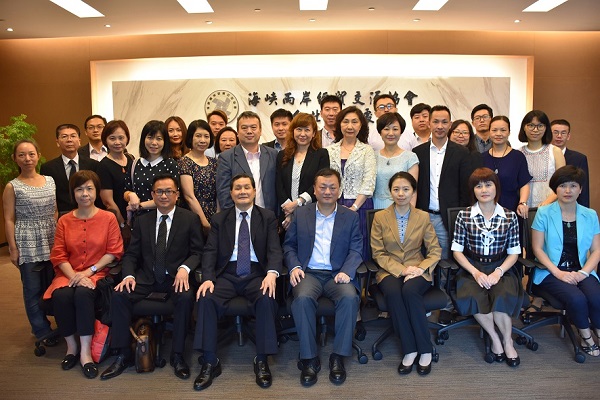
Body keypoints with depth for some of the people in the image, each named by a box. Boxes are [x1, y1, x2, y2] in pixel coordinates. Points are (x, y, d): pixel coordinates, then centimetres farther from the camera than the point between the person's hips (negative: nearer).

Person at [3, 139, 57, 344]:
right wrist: (13, 249, -6)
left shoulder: (50, 181, 8)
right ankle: (43, 331, 17)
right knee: (33, 289, 5)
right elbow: (9, 220, -2)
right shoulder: (12, 187, -2)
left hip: (52, 242, 3)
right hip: (27, 244, -3)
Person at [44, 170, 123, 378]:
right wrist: (74, 276, -14)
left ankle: (85, 351, -22)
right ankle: (71, 346, -8)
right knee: (61, 296, -28)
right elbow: (58, 254, 3)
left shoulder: (108, 218, 1)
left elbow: (114, 251, -3)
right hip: (69, 274, 2)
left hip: (96, 273, -2)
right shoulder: (64, 221, 8)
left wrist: (88, 271, -13)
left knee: (83, 294, -32)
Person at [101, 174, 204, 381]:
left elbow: (197, 252, -1)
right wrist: (129, 275, -12)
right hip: (147, 277, 3)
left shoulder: (190, 219, 2)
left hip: (176, 276, -3)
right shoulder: (142, 221, 11)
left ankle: (177, 355, -17)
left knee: (186, 297, -33)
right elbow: (131, 254, 8)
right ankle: (123, 355, -9)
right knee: (119, 295, -23)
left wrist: (184, 268, -21)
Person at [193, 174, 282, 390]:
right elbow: (210, 251, 4)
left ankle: (261, 361, -16)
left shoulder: (268, 217, 8)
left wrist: (272, 273, -24)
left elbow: (274, 249, -3)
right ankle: (210, 362, -16)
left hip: (257, 274, -1)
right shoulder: (219, 219, 12)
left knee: (267, 299, -32)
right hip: (227, 274, 2)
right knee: (206, 298, -27)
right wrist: (208, 278, -15)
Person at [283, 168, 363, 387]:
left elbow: (356, 249, 4)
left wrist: (347, 271, -14)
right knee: (302, 298, -32)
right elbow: (289, 245, 12)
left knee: (350, 297, -32)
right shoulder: (300, 214, 13)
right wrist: (294, 267, -7)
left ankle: (338, 356, -16)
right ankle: (309, 358, -17)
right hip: (309, 273, 0)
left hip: (338, 274, 0)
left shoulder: (351, 217, 12)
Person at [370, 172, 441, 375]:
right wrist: (401, 269, -14)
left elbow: (435, 251, 6)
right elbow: (378, 253, 0)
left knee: (410, 290, -34)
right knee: (393, 292, -34)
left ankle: (425, 350, -20)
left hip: (417, 271, 0)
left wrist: (421, 268, -13)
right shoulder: (380, 217, 4)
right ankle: (409, 349, -22)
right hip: (390, 271, 0)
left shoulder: (423, 217, 7)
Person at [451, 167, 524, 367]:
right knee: (472, 297, -31)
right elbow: (457, 250, 1)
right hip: (472, 268, 0)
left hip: (501, 267, 0)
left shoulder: (510, 217, 3)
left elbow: (514, 252, 4)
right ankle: (496, 339, -7)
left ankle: (507, 340, -2)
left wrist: (499, 272, -13)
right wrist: (475, 272, -13)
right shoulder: (464, 216, 1)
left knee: (503, 296, -31)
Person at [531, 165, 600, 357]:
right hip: (551, 272, -2)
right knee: (576, 298, -28)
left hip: (581, 271, 3)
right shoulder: (544, 213, -1)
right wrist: (558, 273, -14)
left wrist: (583, 272, -11)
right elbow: (537, 248, -4)